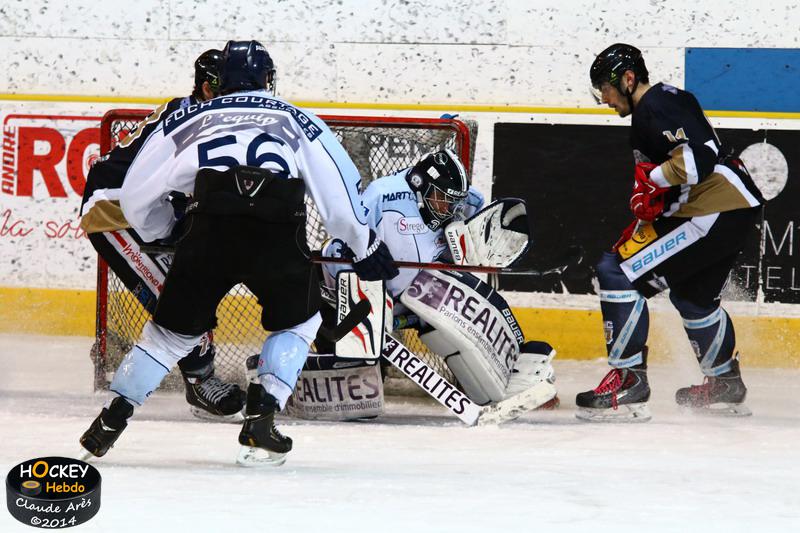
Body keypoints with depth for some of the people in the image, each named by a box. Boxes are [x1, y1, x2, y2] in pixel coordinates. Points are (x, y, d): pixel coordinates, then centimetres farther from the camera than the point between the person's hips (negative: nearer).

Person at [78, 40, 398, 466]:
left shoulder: (188, 119, 26)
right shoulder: (295, 120, 26)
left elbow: (136, 195, 27)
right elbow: (340, 190, 20)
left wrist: (165, 231, 44)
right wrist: (365, 248, 30)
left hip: (209, 228, 1)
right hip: (276, 235, -1)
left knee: (175, 327, 18)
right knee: (297, 319, 24)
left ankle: (111, 421, 15)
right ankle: (260, 419, 12)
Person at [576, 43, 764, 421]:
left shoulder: (655, 106, -11)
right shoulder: (664, 100, 22)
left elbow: (699, 156, -26)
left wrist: (650, 181, -20)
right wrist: (640, 230, 22)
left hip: (716, 214, -11)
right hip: (735, 208, 11)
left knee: (617, 273, -13)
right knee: (692, 295, 32)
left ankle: (629, 382, -12)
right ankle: (725, 386, 47)